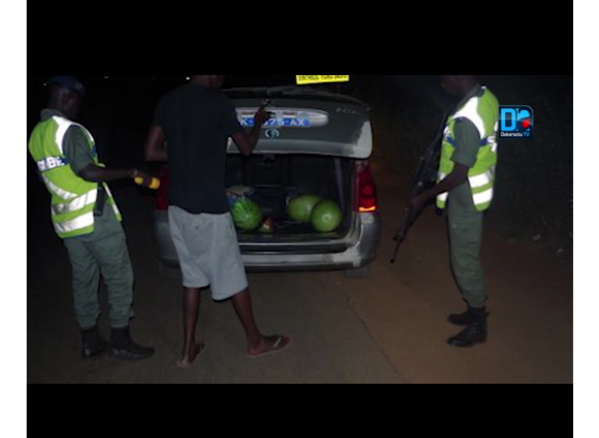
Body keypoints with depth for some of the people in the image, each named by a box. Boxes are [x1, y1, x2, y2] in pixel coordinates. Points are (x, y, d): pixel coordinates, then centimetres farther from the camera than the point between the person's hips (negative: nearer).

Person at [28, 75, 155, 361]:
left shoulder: (36, 135, 12)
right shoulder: (70, 130, -15)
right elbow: (87, 171, -24)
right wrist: (131, 173, -19)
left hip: (66, 221, 9)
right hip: (95, 219, -8)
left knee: (83, 280, 15)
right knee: (119, 279, 1)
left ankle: (91, 342, 24)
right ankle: (120, 343, 8)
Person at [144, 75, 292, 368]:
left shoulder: (168, 102, 4)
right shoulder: (218, 102, -12)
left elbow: (151, 152, 6)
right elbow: (247, 148, 0)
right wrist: (259, 122, 19)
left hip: (178, 207, 6)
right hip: (208, 209, -6)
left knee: (192, 277, 17)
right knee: (232, 277, 8)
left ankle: (188, 349, 23)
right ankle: (255, 342, 26)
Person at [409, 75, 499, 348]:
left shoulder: (467, 119, -29)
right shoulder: (486, 97, 1)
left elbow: (460, 174, -25)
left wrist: (425, 198, -17)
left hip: (465, 199, -10)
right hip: (476, 193, 10)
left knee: (465, 262, 4)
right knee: (468, 257, 21)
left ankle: (478, 326, 20)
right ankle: (475, 311, 36)